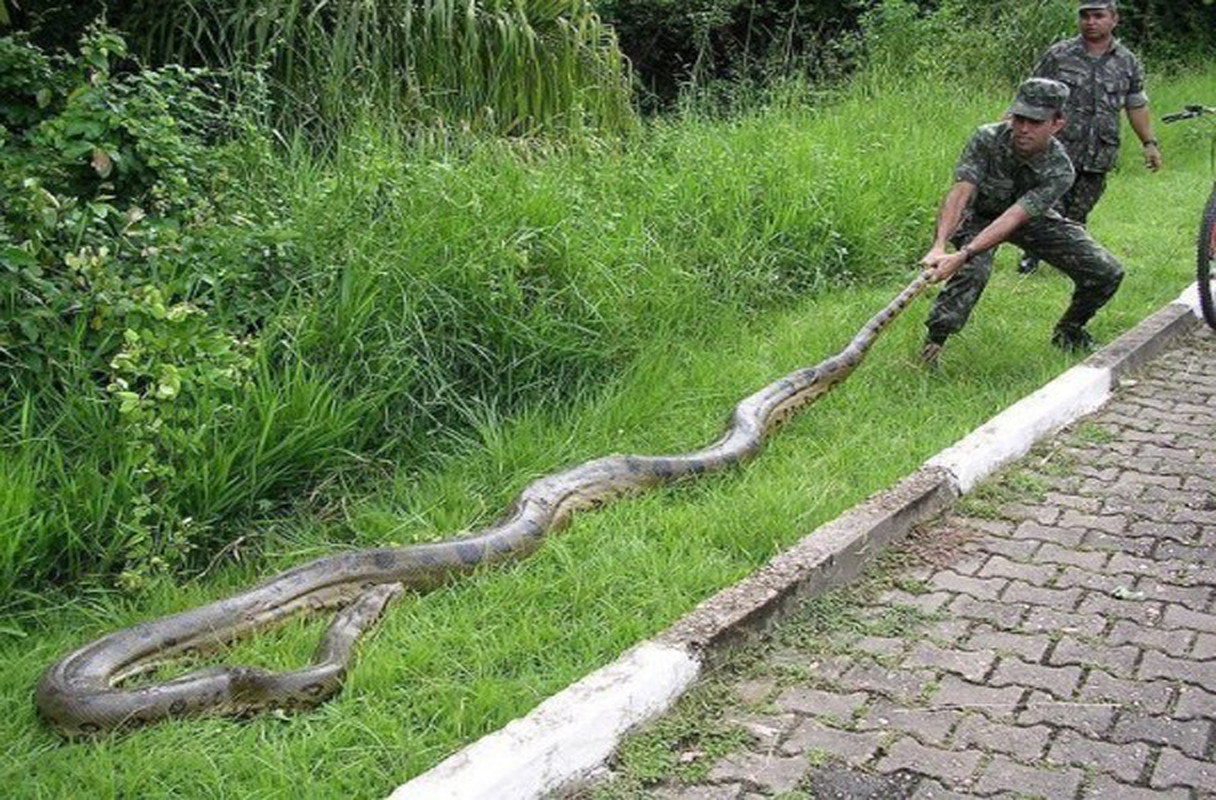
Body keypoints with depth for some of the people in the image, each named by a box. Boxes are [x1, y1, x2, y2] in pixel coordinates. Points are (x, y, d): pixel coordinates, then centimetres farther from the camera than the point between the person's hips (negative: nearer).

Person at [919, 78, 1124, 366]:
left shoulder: (1059, 171, -31)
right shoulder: (987, 139, -30)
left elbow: (1013, 218, -42)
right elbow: (960, 193, -40)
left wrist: (961, 255, -55)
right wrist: (939, 246, -57)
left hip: (1032, 220, 2)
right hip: (979, 215, -2)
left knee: (1106, 273, -7)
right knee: (973, 271, -34)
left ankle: (1068, 332, 19)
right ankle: (932, 342, -19)